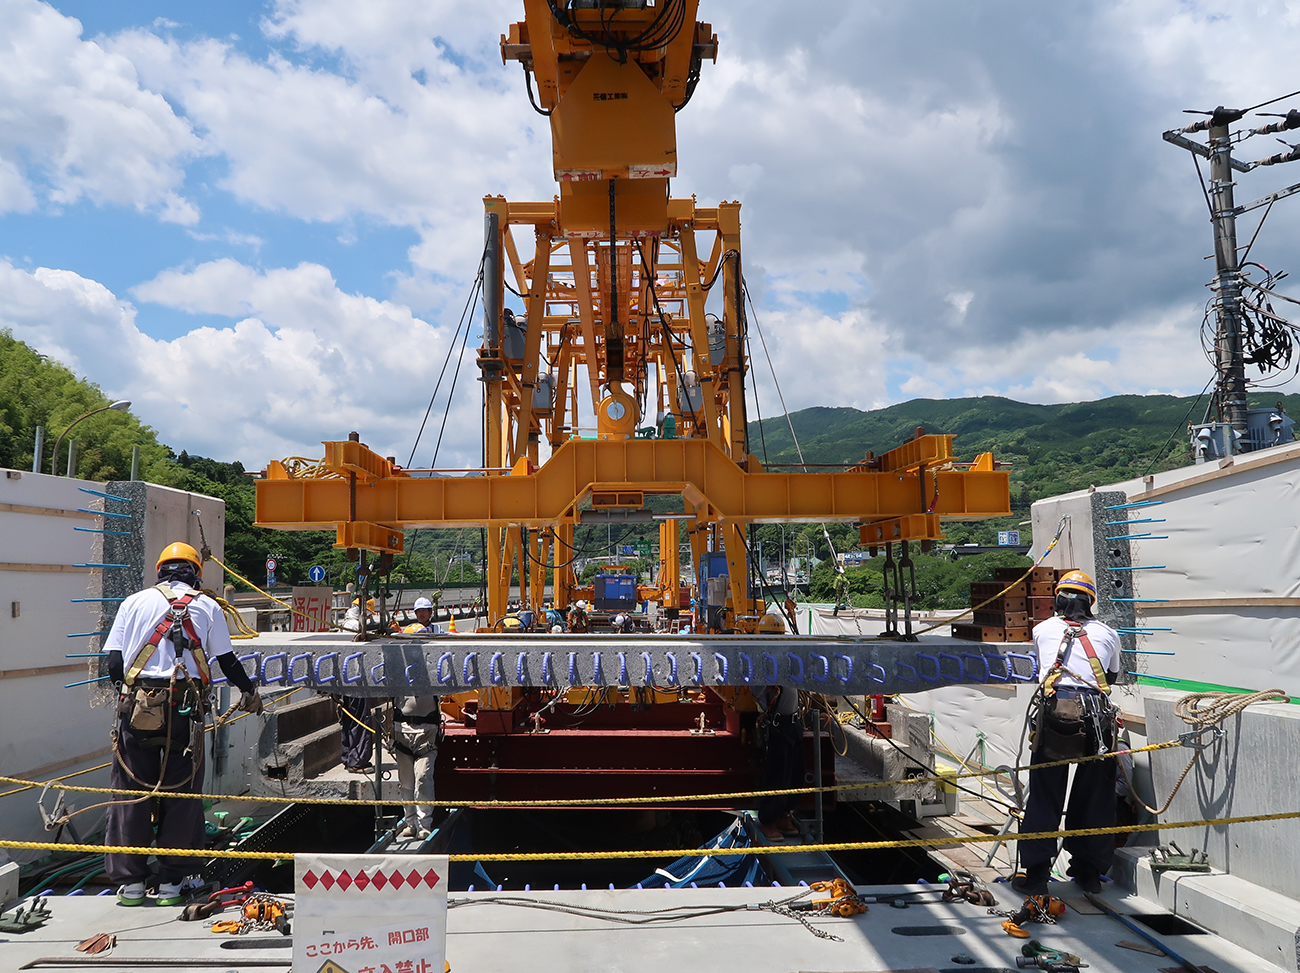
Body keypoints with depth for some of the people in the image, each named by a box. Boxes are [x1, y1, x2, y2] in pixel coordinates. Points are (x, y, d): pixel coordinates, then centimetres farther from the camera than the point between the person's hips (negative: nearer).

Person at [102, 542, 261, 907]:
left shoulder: (134, 602, 11)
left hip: (137, 707, 1)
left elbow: (113, 661, 5)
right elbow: (228, 661, 9)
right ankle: (172, 882, 13)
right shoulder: (207, 606, 9)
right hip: (185, 709, -1)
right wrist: (249, 693, 25)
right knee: (180, 794, 8)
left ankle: (129, 880, 16)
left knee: (131, 791, 11)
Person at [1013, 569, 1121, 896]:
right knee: (1096, 798, 15)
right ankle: (1089, 871, 25)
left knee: (1044, 797, 5)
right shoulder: (1108, 633, 17)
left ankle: (1034, 874, 7)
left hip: (1054, 712, -1)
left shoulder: (1042, 630, 16)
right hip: (1098, 716, 1)